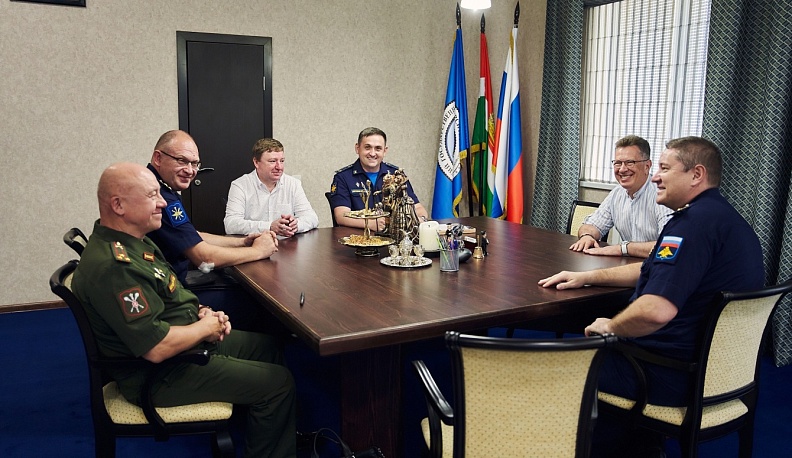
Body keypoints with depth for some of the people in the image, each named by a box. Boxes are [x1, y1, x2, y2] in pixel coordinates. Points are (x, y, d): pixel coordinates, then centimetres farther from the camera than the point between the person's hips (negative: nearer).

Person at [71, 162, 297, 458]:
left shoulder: (132, 241, 5)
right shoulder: (113, 266, -30)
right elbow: (157, 349, -32)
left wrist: (200, 311, 1)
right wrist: (206, 326, -15)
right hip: (161, 377, -11)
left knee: (264, 345, 18)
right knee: (279, 383, -9)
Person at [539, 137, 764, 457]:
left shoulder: (695, 220, -25)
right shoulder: (727, 218, 10)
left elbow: (656, 311, -36)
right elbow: (653, 270, 19)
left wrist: (610, 327, -16)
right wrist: (587, 277, 14)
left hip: (672, 377, -10)